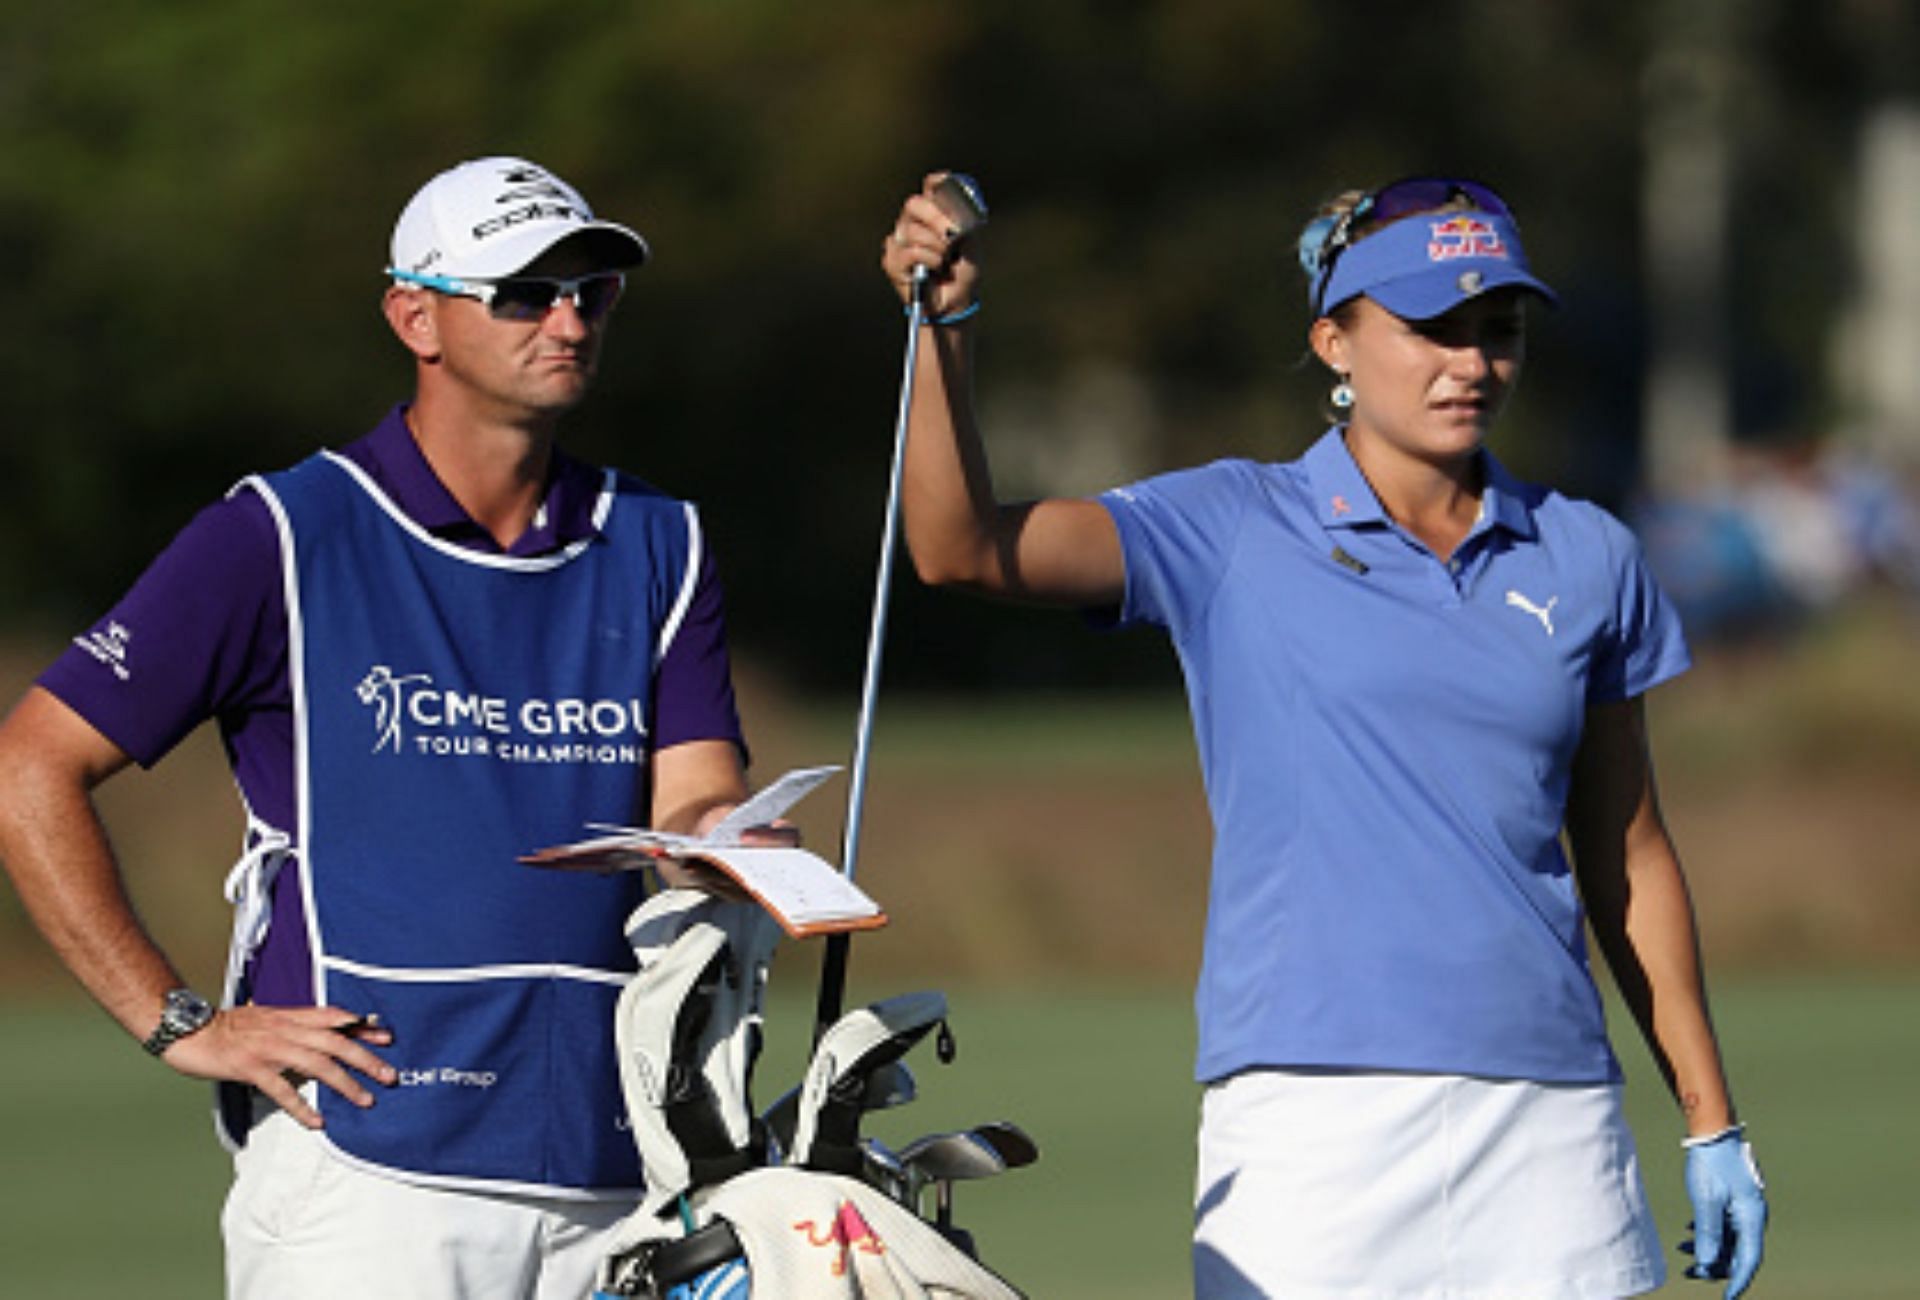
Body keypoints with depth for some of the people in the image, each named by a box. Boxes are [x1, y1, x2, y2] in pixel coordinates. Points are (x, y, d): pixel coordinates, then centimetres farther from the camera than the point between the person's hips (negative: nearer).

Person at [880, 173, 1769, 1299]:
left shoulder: (1585, 559, 12)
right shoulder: (1234, 533, 5)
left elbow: (1628, 860, 17)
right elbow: (961, 548, -6)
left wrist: (1711, 1120, 16)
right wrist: (946, 324, -19)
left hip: (1545, 1111, 3)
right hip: (1307, 1110, -3)